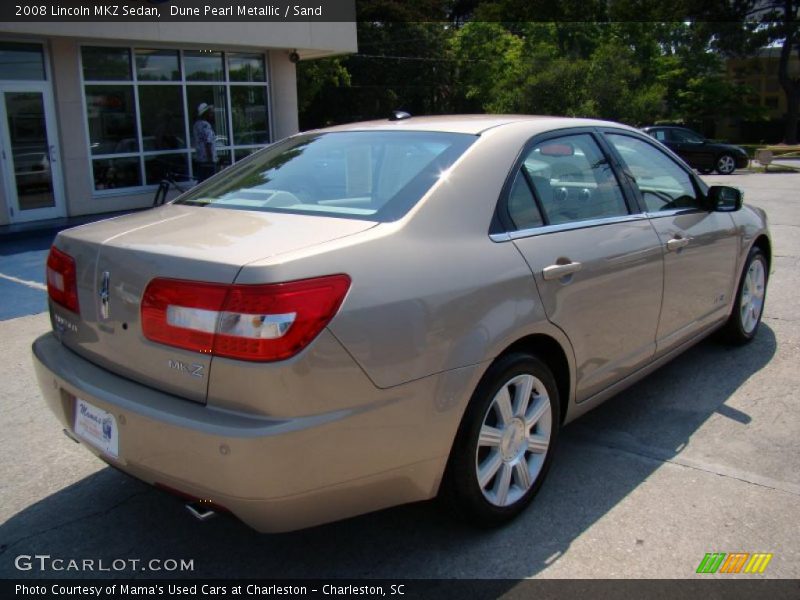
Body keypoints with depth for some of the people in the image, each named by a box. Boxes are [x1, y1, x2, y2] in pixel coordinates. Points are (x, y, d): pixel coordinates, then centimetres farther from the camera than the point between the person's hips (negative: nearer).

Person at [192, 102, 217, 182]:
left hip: (199, 159, 9)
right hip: (208, 160, -9)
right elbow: (208, 144, -20)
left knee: (201, 181, 12)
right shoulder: (206, 125, -14)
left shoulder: (196, 124, 15)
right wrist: (211, 159, -19)